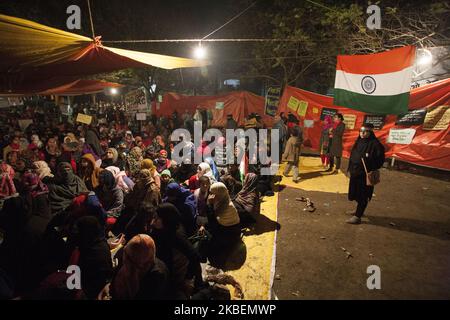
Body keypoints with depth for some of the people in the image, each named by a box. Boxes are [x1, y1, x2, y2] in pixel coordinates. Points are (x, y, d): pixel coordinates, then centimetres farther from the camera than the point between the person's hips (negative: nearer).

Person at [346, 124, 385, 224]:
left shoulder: (375, 144, -14)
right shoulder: (359, 142, 9)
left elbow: (380, 159, -13)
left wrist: (372, 171, -17)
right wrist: (350, 169, 13)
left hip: (365, 175, -7)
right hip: (355, 173, 8)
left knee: (362, 196, 2)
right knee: (354, 194, 16)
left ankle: (357, 216, 11)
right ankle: (359, 211, 36)